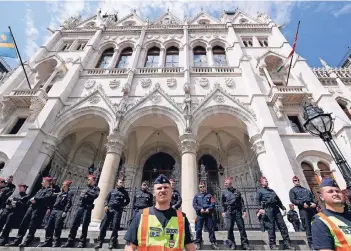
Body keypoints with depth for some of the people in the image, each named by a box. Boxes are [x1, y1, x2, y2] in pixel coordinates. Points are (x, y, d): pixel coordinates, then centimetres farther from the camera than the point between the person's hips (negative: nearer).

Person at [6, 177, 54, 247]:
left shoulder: (50, 190, 0)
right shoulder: (41, 189, 27)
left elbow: (46, 197, -16)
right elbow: (34, 196, 23)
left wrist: (35, 199, -12)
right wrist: (31, 199, 0)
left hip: (39, 209, -8)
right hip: (32, 206, 8)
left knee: (32, 227, -7)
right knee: (23, 224, 7)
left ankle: (26, 242, 0)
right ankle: (16, 241, 15)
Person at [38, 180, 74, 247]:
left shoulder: (70, 193, -4)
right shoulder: (60, 193, 22)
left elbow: (69, 203, -15)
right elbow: (55, 201, 24)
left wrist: (65, 211, -23)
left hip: (61, 211, -8)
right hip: (54, 210, 8)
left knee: (57, 227, -7)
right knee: (49, 226, 8)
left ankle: (56, 243, 5)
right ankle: (48, 242, 18)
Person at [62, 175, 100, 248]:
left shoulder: (96, 188, 2)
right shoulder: (86, 188, 21)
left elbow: (95, 195, -15)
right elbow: (81, 195, 14)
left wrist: (87, 193, -12)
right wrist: (84, 195, -6)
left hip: (87, 208, -6)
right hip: (80, 206, 6)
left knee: (84, 225, -3)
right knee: (74, 223, 4)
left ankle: (82, 242, 7)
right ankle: (70, 241, 13)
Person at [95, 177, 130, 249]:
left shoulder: (124, 192, 12)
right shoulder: (112, 191, 16)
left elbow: (128, 201, 19)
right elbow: (107, 199, 12)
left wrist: (122, 205, 5)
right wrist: (106, 205, -4)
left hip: (118, 210, -1)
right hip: (109, 209, 2)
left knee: (115, 226, -3)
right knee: (104, 225, 0)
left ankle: (112, 242, 7)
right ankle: (99, 242, 10)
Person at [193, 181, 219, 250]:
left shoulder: (209, 195, 12)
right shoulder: (197, 196, 11)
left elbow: (213, 204, 0)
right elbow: (194, 204, -1)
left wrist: (209, 209, -16)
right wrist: (200, 209, -15)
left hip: (208, 214, 0)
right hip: (200, 215, 0)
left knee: (211, 228, 3)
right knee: (198, 229, 2)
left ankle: (213, 242, 14)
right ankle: (198, 243, 14)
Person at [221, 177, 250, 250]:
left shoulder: (237, 192, 10)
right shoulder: (224, 193, 8)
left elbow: (242, 202, 8)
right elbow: (222, 203, 7)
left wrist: (244, 210, -1)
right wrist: (223, 212, -2)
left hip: (238, 211, 1)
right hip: (229, 212, 0)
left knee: (242, 227, 2)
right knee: (230, 228, 0)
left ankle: (245, 244, 13)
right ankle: (232, 244, 13)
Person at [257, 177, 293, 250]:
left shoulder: (271, 190, 26)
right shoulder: (260, 191, 7)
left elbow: (278, 200, 25)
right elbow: (258, 201, -4)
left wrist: (283, 208, 15)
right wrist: (261, 208, -17)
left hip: (276, 208, 6)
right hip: (268, 209, -6)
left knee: (282, 225, 1)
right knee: (271, 227, -4)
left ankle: (287, 243, 8)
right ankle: (272, 244, 4)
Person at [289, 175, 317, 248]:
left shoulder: (306, 189, 27)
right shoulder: (292, 190, 11)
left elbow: (313, 197, 17)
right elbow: (293, 200, -2)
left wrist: (314, 203, -4)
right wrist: (302, 203, -15)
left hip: (312, 207, 4)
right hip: (303, 209, -4)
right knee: (307, 226, -4)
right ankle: (311, 243, 3)